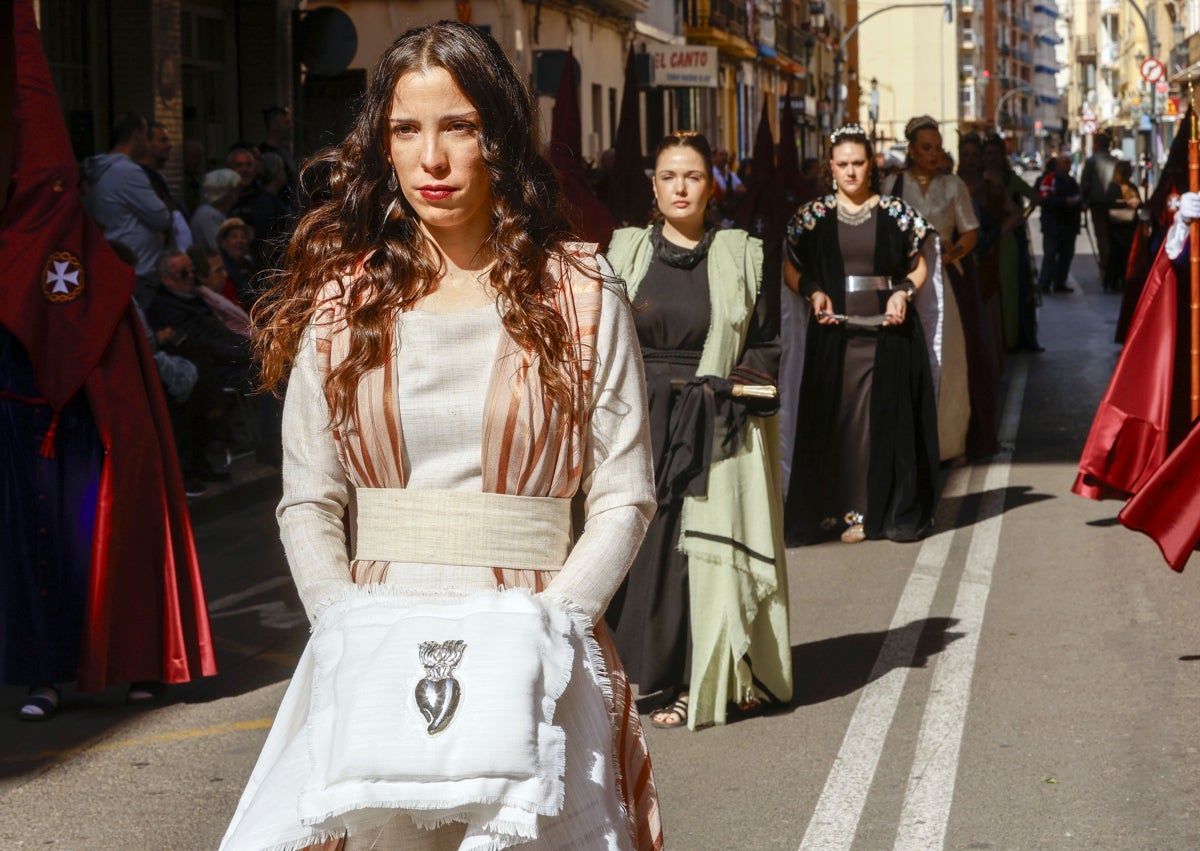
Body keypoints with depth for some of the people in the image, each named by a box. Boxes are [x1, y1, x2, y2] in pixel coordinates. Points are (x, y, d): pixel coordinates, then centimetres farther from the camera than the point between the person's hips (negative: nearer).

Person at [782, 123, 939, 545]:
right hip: (835, 331, 0)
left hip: (889, 331, 0)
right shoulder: (814, 214, 7)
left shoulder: (895, 212, 6)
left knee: (889, 416, 0)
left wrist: (904, 292, -7)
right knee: (838, 418, -2)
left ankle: (897, 511, 7)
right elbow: (791, 268, 12)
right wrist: (813, 292, -7)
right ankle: (844, 510, 4)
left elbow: (920, 265, 13)